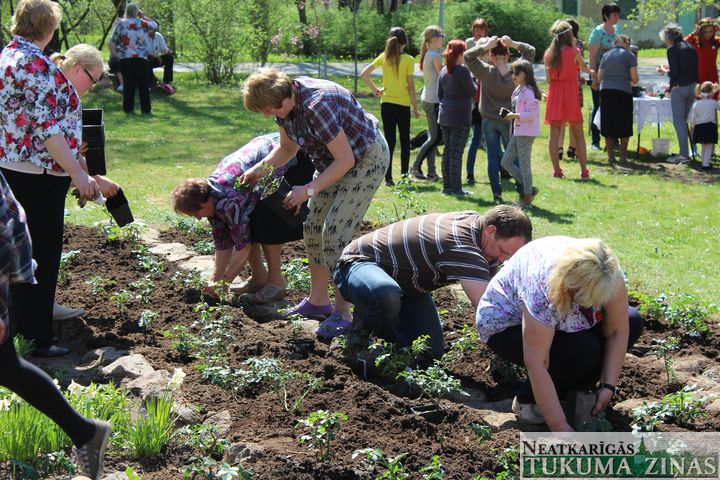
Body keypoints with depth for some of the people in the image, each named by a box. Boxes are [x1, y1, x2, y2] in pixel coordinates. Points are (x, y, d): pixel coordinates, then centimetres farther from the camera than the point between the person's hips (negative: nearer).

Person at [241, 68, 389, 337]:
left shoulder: (316, 106, -34)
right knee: (313, 227, 9)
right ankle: (318, 300, 22)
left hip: (367, 158, -9)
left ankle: (342, 312, -8)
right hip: (334, 159, 9)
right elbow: (288, 148, 10)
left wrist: (309, 190, -26)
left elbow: (345, 160, -28)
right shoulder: (285, 102, -7)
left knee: (335, 232, -16)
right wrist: (259, 170, -5)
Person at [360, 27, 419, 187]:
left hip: (386, 103, 3)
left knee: (389, 140, 7)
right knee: (405, 141, 12)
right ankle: (404, 176, 14)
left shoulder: (384, 57, 2)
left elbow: (364, 74, 1)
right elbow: (410, 86, -10)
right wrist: (415, 107, -1)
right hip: (403, 104, -3)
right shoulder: (408, 60, -9)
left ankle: (388, 178, 2)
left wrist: (375, 90, 9)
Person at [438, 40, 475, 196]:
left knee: (447, 150, 12)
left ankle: (447, 186, 15)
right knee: (456, 152, -4)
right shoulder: (462, 70, -14)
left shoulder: (444, 71, 8)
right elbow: (472, 92, -10)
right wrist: (473, 81, 8)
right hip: (460, 117, -7)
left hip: (444, 116, 7)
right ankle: (456, 188, -1)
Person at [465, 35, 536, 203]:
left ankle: (497, 193, 4)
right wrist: (513, 44, -5)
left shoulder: (487, 72, -12)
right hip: (508, 120, 1)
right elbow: (531, 51, 4)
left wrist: (486, 46, -10)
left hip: (489, 121, -1)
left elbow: (468, 56, -7)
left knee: (493, 156, 5)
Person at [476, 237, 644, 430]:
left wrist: (608, 387, -23)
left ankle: (576, 388, 2)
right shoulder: (542, 289, -41)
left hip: (563, 323, 6)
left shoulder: (609, 276, -27)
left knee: (632, 322, -12)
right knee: (582, 351, -32)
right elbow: (536, 364, -39)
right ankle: (528, 399, -8)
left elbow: (618, 331, -17)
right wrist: (560, 428, -37)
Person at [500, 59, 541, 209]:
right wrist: (510, 115, 9)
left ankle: (527, 198, 6)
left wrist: (515, 116, -20)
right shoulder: (518, 90, 15)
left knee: (524, 164, -4)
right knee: (506, 162, 10)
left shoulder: (529, 91, -15)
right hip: (517, 132, 10)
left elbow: (532, 114, -22)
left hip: (526, 133, -10)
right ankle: (528, 189, 17)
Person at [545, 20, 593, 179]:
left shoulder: (548, 54, 3)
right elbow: (583, 68, 9)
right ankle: (584, 171, 5)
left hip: (554, 94, 3)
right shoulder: (574, 52, -7)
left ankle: (556, 170, 3)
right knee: (578, 135, 5)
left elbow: (548, 78, 3)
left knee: (554, 134, 6)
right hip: (571, 93, -3)